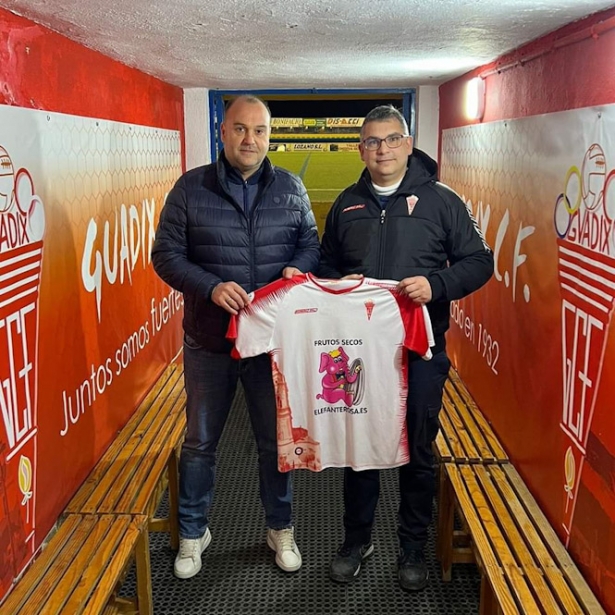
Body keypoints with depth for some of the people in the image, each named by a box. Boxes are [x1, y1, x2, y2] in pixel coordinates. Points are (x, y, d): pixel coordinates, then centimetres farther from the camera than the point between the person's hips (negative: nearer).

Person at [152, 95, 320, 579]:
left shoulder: (291, 188, 4)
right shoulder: (191, 188, -3)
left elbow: (311, 244, 10)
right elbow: (166, 254, -5)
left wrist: (298, 269, -13)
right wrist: (211, 287, -21)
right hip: (208, 340, -1)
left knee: (276, 439, 14)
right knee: (200, 441, 14)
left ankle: (280, 528, 35)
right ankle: (193, 533, 34)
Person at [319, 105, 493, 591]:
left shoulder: (441, 201, 0)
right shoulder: (347, 204, 11)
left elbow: (479, 262, -1)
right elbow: (326, 265, 18)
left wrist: (437, 284, -18)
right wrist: (339, 287, -4)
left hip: (420, 350, -2)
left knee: (418, 451, 9)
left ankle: (413, 548, 28)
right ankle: (358, 540, 32)